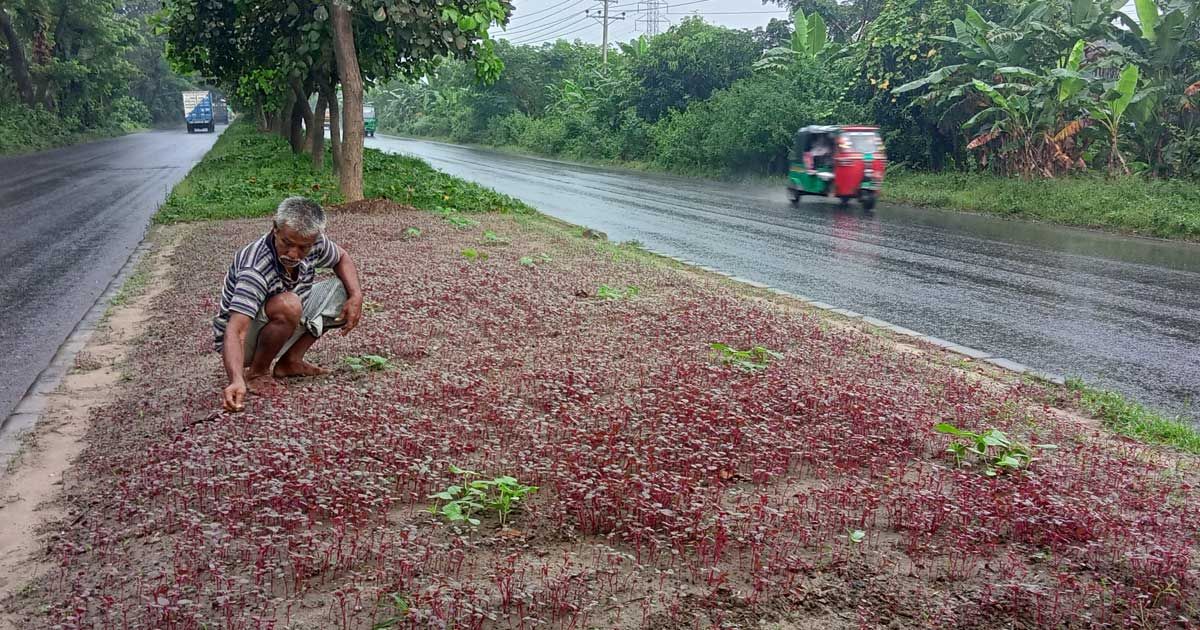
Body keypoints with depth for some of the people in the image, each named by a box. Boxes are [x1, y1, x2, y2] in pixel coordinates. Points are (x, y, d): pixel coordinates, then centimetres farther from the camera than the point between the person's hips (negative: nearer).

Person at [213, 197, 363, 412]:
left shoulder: (315, 244, -15)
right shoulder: (255, 269, -34)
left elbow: (342, 258, 7)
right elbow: (235, 331, -42)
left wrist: (356, 296, -11)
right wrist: (237, 381, -58)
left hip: (283, 327, 7)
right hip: (246, 338, -7)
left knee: (343, 290, 0)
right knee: (288, 305, -36)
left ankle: (290, 361, 2)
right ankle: (256, 371, -12)